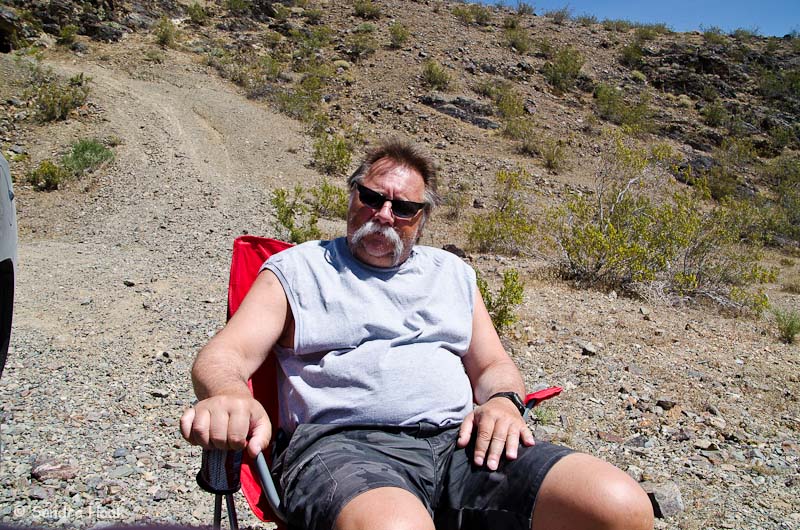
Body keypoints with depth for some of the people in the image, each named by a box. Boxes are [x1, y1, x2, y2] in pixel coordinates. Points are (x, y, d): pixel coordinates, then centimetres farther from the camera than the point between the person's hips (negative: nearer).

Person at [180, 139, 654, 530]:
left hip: (458, 441, 5)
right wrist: (231, 396, -23)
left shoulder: (453, 273, 26)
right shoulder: (297, 269, 15)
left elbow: (494, 365, 26)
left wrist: (501, 400, 0)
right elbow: (224, 355, 3)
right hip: (345, 443, -4)